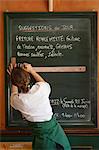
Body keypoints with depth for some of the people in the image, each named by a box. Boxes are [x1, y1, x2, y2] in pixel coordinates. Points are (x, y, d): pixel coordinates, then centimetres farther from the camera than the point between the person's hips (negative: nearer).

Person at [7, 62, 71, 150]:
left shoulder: (17, 101, -19)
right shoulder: (40, 88, -21)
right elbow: (45, 84, 8)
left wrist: (14, 78, 16)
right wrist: (32, 71, 11)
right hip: (53, 129, 1)